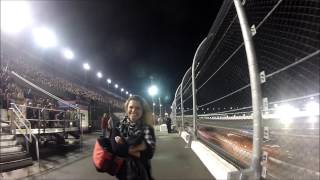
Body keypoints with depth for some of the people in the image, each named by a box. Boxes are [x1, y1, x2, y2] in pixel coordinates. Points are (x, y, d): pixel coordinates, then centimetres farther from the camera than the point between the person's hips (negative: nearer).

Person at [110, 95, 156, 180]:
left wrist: (124, 146, -21)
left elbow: (149, 153, -21)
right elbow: (115, 147, -18)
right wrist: (139, 147, -21)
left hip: (141, 172, -1)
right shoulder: (119, 126, -3)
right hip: (122, 170, 1)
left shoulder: (147, 128, -9)